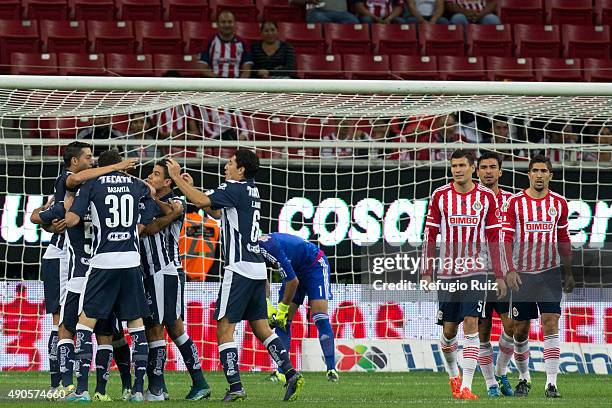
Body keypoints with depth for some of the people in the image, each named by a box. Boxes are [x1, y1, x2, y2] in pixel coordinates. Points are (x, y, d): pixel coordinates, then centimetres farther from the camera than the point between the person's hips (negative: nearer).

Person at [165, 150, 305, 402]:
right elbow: (216, 213, 25)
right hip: (257, 268, 9)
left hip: (239, 268, -9)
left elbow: (202, 201, -22)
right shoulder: (251, 190, 17)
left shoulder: (235, 188, -10)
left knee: (224, 327, -5)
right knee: (260, 327, 11)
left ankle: (235, 387, -11)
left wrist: (177, 178, -12)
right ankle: (290, 373, -1)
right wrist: (190, 187, 23)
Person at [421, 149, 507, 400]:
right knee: (448, 330, 6)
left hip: (476, 271, -1)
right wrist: (426, 273, 0)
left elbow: (494, 239, 6)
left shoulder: (486, 197, 2)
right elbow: (429, 237, 6)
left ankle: (466, 386, -13)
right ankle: (453, 375, 33)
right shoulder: (440, 196, 3)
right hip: (447, 272, 1)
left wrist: (499, 276, 2)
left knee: (471, 325, -12)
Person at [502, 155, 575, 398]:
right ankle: (524, 378, 25)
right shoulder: (515, 202, -3)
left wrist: (569, 273, 13)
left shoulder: (559, 203, 5)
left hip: (549, 273, 1)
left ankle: (551, 383, -13)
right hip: (521, 275, -1)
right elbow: (507, 239, -6)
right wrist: (509, 270, -17)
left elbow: (563, 240, 14)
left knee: (550, 325, -11)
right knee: (520, 330, 5)